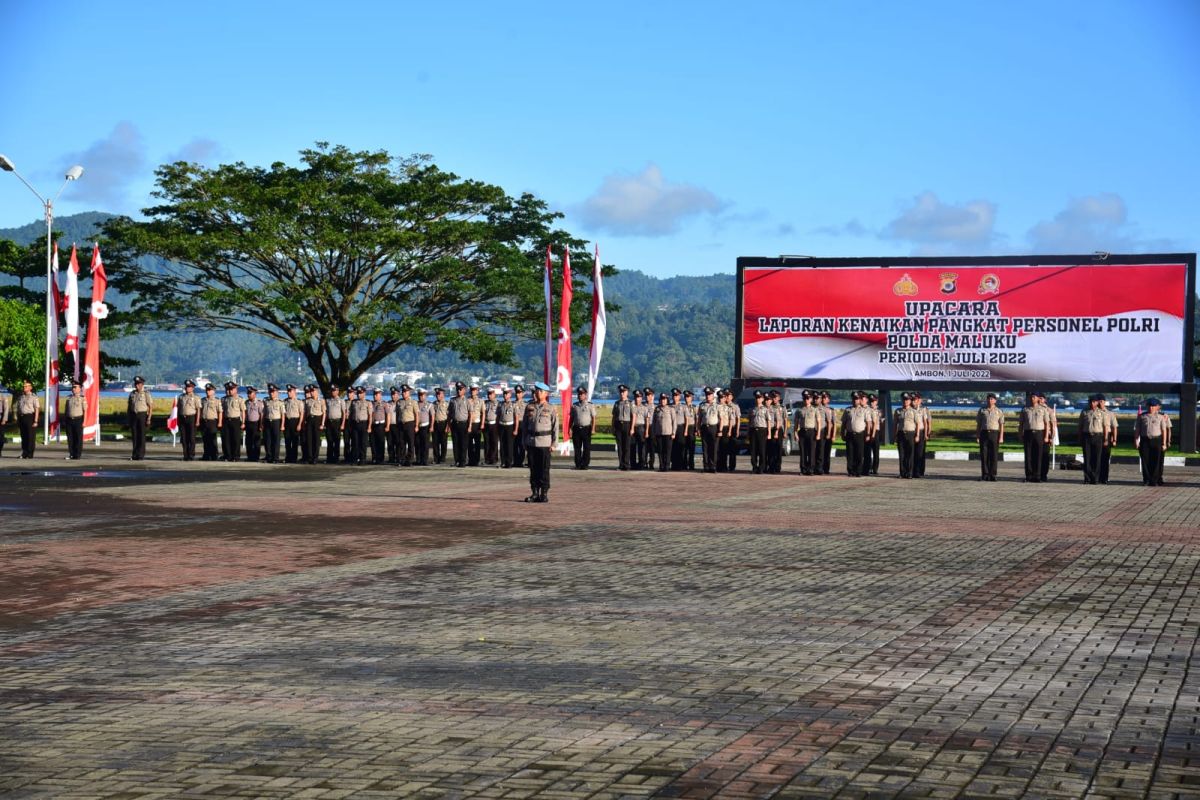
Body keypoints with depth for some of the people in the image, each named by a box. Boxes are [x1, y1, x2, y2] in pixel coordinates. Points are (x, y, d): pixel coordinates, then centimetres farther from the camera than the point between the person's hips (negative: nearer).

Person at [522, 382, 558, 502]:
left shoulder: (551, 409, 0)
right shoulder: (529, 407, 9)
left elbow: (555, 427, -1)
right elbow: (524, 425, 12)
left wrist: (554, 443, -6)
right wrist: (525, 441, 8)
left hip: (544, 442, -3)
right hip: (531, 442, 3)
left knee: (544, 470, -1)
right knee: (533, 469, 6)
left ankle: (544, 494, 5)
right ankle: (534, 493, 13)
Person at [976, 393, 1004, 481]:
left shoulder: (999, 411, 5)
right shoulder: (982, 410, 10)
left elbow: (1001, 425, 1)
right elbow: (978, 424, 10)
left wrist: (1001, 437, -8)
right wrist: (977, 436, 3)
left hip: (994, 433, -1)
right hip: (984, 433, 1)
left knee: (993, 455, -2)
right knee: (984, 455, -2)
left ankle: (992, 475, 3)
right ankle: (984, 475, 3)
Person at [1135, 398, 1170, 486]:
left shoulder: (1162, 417, 4)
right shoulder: (1142, 416, 7)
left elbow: (1164, 430, 2)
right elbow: (1137, 429, 7)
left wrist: (1164, 443, -4)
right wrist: (1136, 441, 0)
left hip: (1157, 440, -1)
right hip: (1145, 441, 1)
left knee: (1156, 461, 0)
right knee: (1145, 461, 0)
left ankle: (1154, 480, 8)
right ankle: (1147, 480, 9)